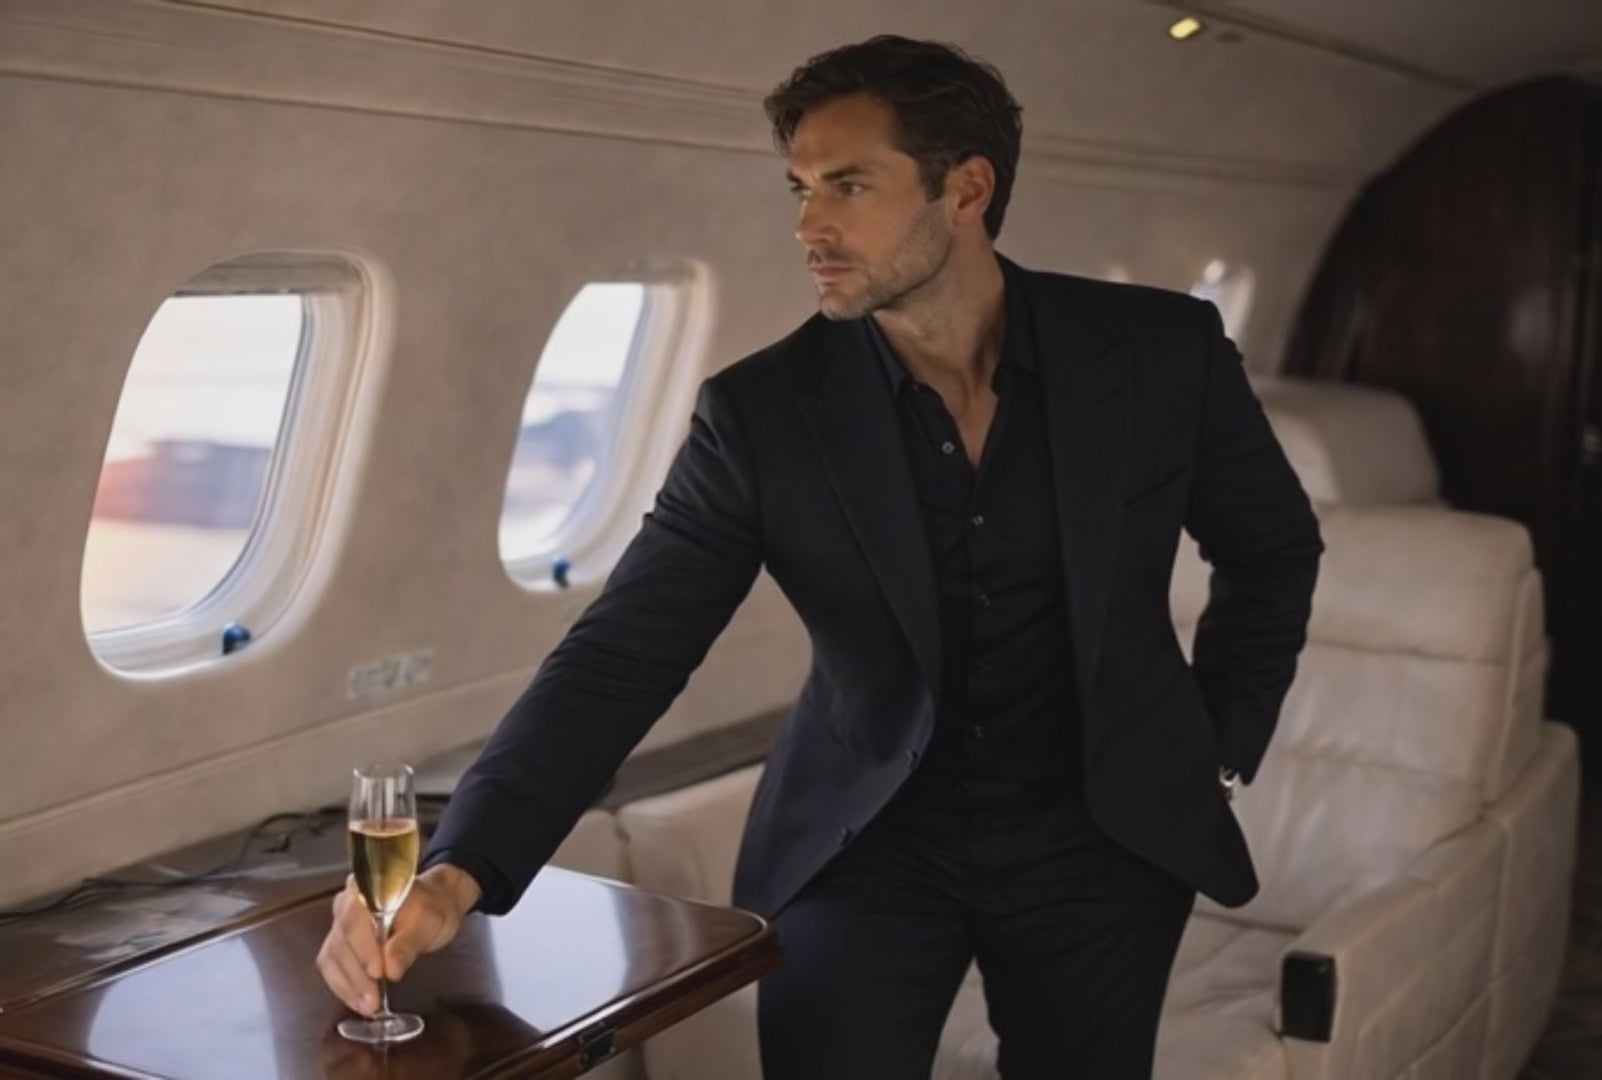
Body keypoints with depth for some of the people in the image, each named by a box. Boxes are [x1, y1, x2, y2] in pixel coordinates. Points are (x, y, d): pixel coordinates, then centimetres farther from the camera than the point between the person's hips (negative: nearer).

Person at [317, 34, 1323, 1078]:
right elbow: (619, 656, -18)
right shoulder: (763, 412, -13)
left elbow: (1274, 548, 6)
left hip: (1101, 836, 1)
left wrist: (1216, 748, 3)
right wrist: (459, 872, -30)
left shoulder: (1161, 350, -11)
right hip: (864, 844, -1)